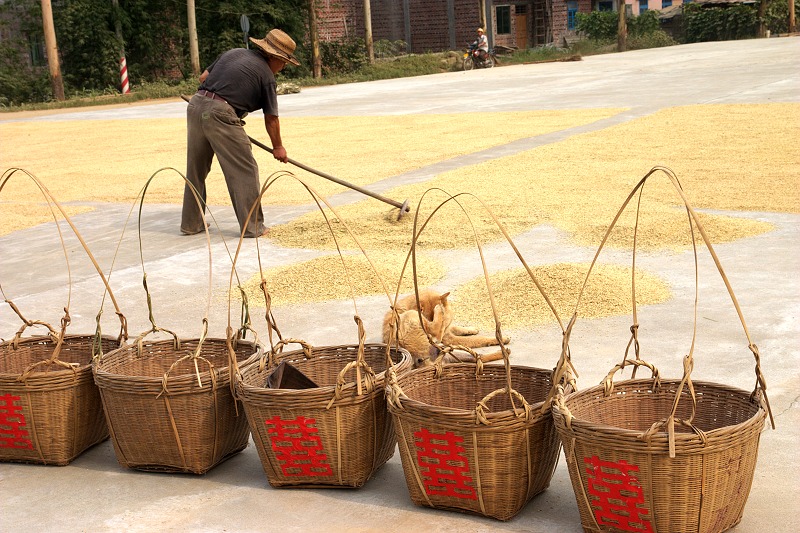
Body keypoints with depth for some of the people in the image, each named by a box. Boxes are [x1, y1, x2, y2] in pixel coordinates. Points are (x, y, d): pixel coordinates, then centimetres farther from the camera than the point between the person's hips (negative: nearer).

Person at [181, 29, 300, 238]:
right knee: (245, 170, 3)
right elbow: (271, 118, 8)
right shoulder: (266, 74, 3)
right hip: (220, 114, -7)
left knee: (195, 169, 17)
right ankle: (252, 226, 4)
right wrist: (278, 147, 21)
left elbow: (204, 76, 23)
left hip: (196, 104, 7)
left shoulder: (234, 53, 20)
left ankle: (191, 223, 26)